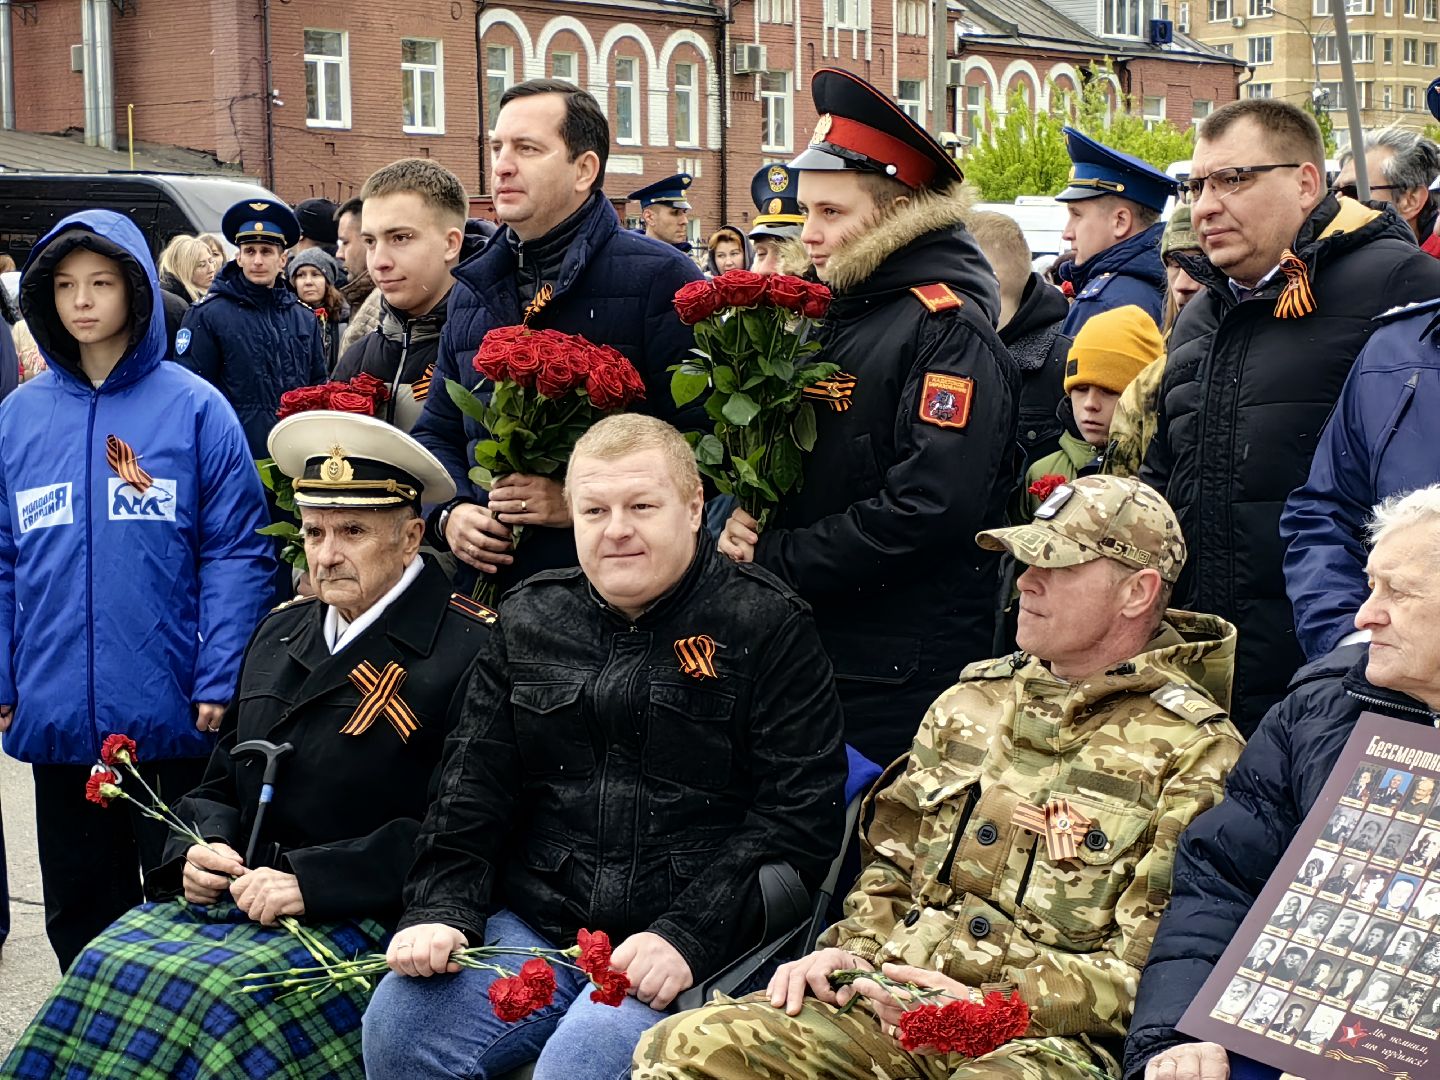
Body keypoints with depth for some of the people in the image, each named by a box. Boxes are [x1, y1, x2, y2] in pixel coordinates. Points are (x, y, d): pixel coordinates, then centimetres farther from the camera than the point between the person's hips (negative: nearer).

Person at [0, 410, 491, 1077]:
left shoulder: (471, 650, -9)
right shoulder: (280, 634, 17)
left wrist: (311, 880, -19)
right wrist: (203, 850, 0)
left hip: (365, 921, -6)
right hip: (233, 894, 7)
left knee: (210, 994, -27)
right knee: (106, 967, -16)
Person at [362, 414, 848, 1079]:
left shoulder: (768, 627, -1)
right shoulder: (529, 622, 14)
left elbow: (798, 818, -7)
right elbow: (469, 793, 14)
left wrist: (688, 937, -17)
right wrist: (440, 911, -3)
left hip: (696, 945, -5)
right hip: (534, 925, 5)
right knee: (397, 1025, -17)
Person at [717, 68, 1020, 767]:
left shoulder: (948, 329, -14)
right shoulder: (832, 312, 12)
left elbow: (927, 513, -23)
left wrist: (774, 561, -16)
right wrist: (743, 525, -6)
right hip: (812, 650, 8)